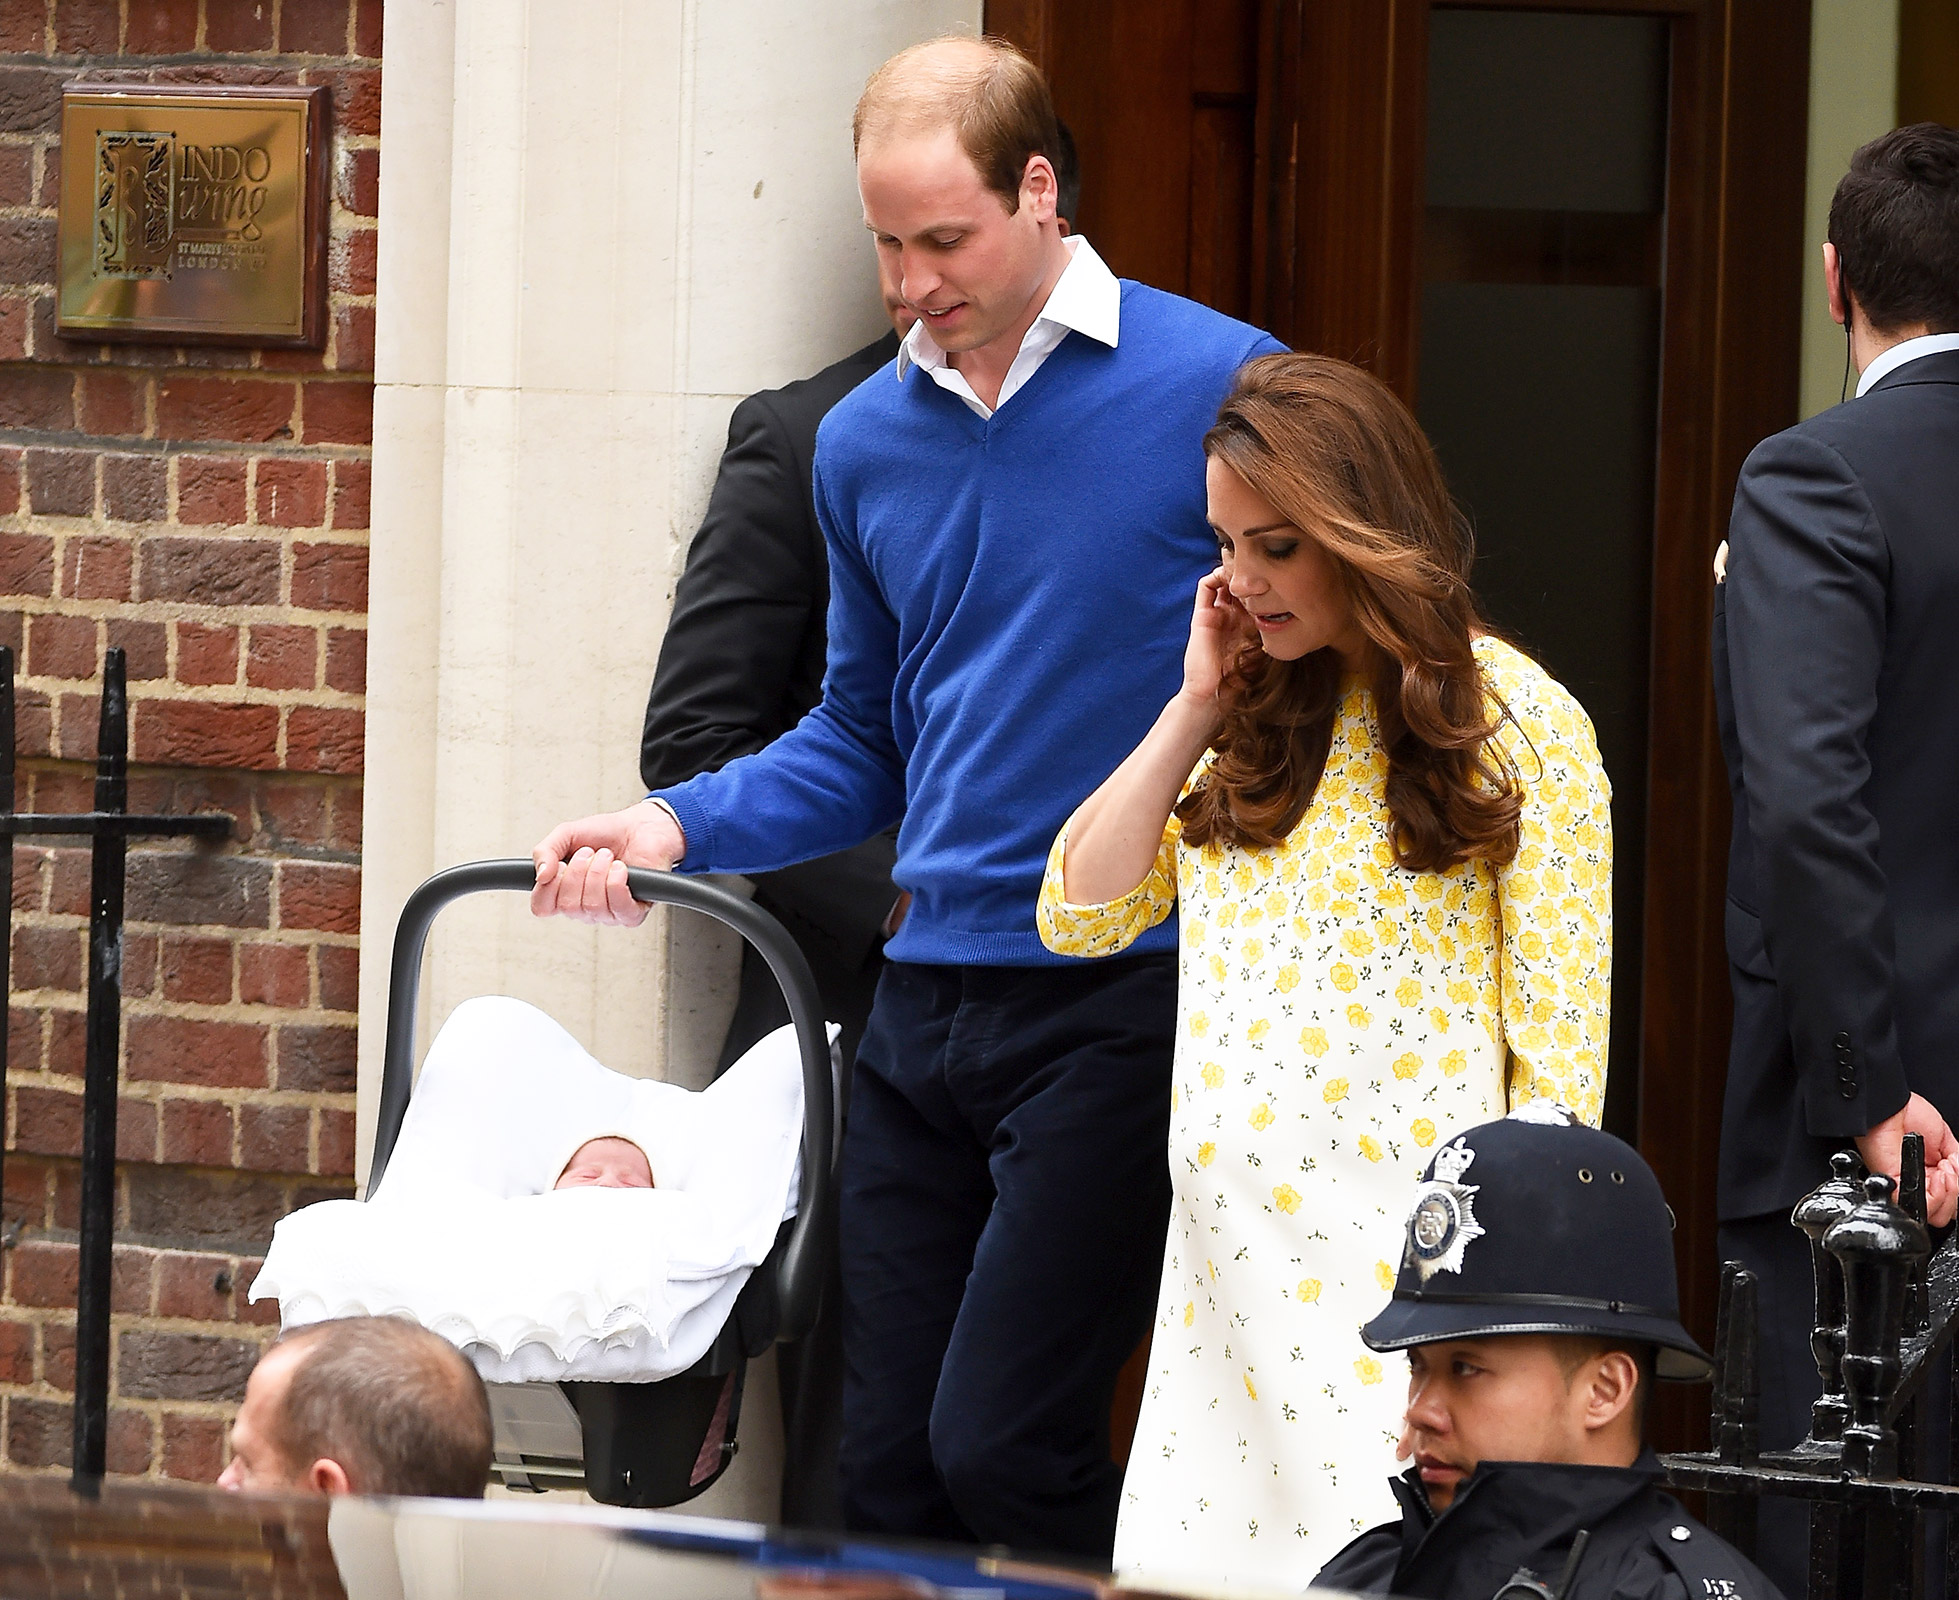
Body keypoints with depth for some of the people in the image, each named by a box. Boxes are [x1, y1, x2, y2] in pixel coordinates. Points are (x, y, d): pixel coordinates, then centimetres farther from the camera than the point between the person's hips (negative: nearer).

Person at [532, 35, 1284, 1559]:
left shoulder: (1220, 388, -6)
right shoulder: (866, 441, 12)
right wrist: (674, 829, 5)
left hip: (1121, 992, -6)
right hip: (927, 1005, 6)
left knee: (999, 1446, -15)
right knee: (884, 1470, 6)